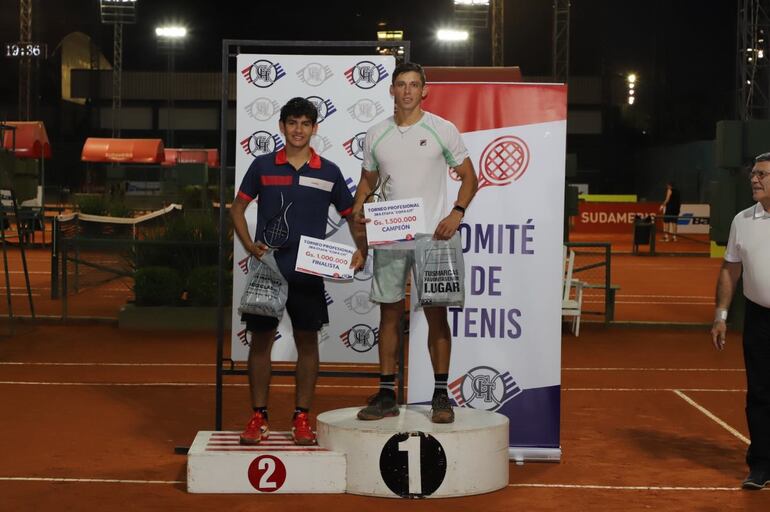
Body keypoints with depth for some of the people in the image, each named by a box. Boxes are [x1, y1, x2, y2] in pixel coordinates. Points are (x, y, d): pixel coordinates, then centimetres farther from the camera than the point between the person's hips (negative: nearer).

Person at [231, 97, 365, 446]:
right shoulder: (263, 166, 3)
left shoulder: (328, 172, 5)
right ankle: (258, 417, 13)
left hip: (308, 272, 1)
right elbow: (238, 208, 8)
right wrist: (249, 245, -8)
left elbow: (351, 215, 11)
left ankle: (302, 418, 13)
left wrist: (360, 251, -5)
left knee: (307, 341, 4)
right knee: (261, 339, 3)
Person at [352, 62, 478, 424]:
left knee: (436, 314, -1)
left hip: (431, 235, -3)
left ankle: (441, 396, 6)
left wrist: (457, 213, -11)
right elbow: (368, 180, 19)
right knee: (389, 314, 6)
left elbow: (468, 176, 5)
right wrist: (358, 208, -1)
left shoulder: (442, 130, 1)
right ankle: (386, 394, 13)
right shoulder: (375, 135, 9)